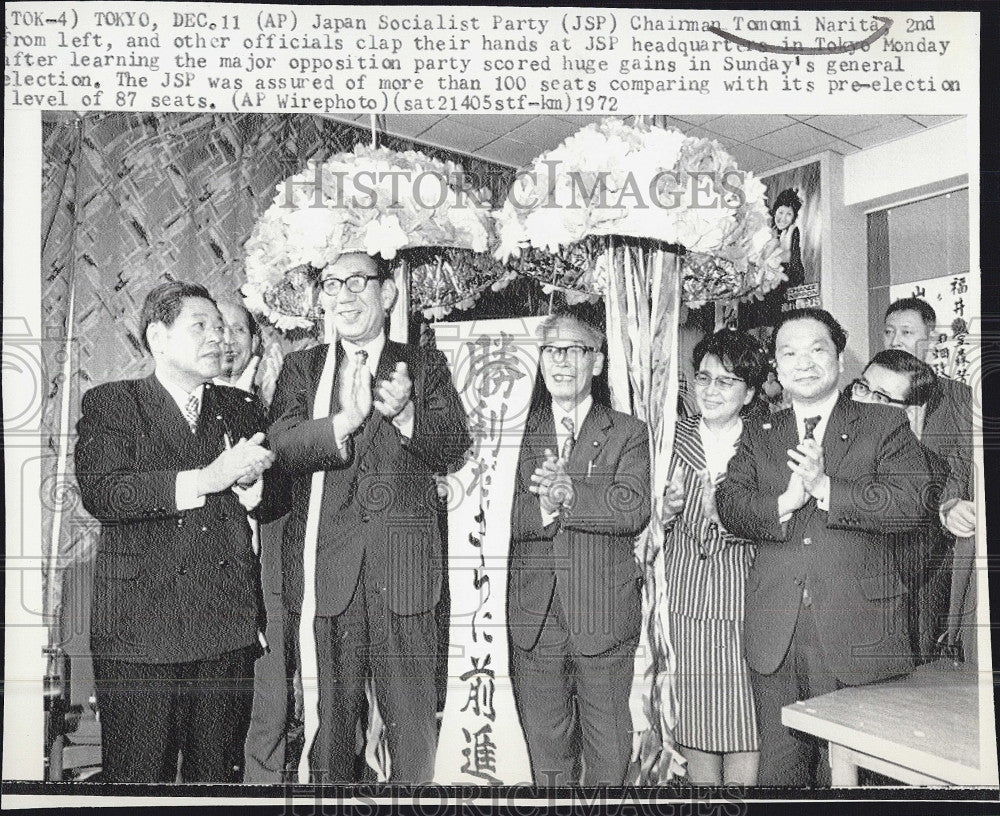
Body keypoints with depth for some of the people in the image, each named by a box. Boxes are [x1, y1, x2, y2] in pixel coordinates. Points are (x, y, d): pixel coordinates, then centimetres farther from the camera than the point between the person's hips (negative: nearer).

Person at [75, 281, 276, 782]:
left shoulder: (240, 410, 16)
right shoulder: (109, 404, 3)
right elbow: (99, 493, -13)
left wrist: (250, 481, -14)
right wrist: (206, 479, -22)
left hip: (229, 628, 4)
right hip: (140, 628, -3)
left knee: (220, 774, 12)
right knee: (137, 779, 4)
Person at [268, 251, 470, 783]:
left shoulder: (425, 366, 11)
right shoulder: (301, 369, 12)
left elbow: (455, 445, 0)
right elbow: (281, 446, -5)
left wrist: (404, 413, -19)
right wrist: (347, 419, -22)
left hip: (404, 568, 0)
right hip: (325, 571, 1)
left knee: (413, 723, 8)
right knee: (328, 718, 10)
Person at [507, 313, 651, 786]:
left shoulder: (628, 434, 5)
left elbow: (634, 510, -11)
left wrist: (568, 493, -18)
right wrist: (544, 507, -19)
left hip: (604, 619, -1)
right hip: (533, 618, 2)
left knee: (608, 753, 9)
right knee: (545, 749, 13)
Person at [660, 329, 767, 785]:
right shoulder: (671, 439, 7)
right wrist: (664, 511, -10)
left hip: (745, 607, -1)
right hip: (683, 607, 1)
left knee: (745, 735, -1)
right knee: (695, 733, 6)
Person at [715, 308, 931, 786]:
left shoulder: (884, 425, 6)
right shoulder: (758, 436, 14)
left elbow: (912, 503, -9)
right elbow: (729, 506, 1)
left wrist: (825, 487, -17)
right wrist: (783, 503, -16)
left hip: (856, 635, -2)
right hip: (774, 635, 2)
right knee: (779, 769, 9)